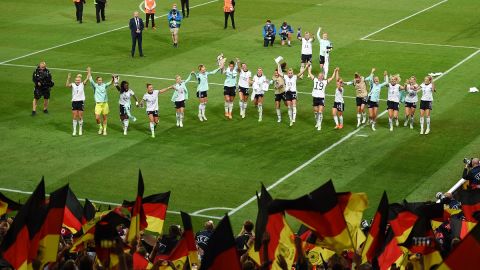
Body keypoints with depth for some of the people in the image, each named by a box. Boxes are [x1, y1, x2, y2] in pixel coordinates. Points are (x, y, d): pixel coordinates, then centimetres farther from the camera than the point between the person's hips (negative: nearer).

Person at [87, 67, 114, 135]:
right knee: (97, 118, -10)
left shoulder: (104, 85, 8)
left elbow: (110, 83, -4)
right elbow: (90, 79, -3)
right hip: (98, 104, -1)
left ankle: (104, 130, 17)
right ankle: (100, 127, 16)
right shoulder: (95, 86, 4)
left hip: (105, 103, 1)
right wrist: (89, 72, -7)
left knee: (105, 118, 5)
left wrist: (112, 78, -23)